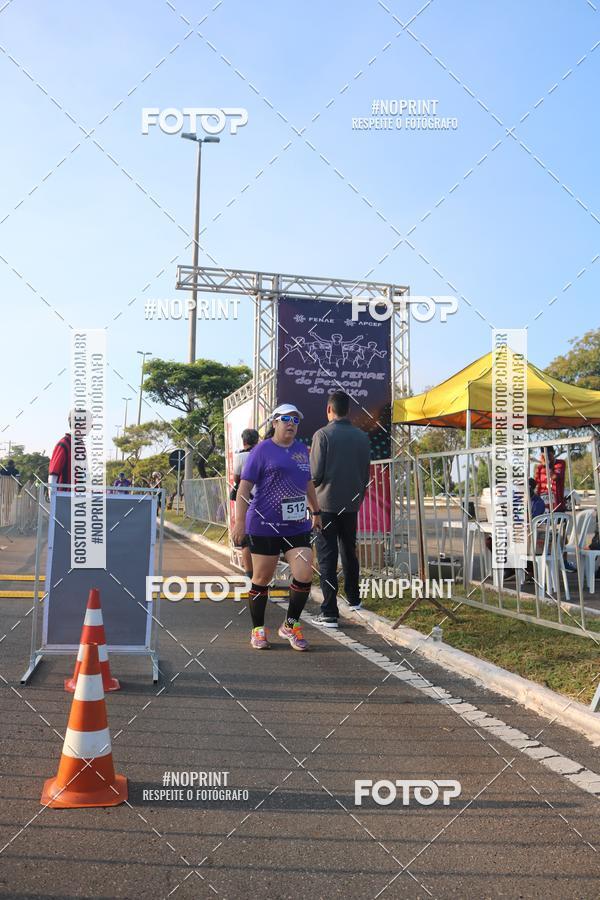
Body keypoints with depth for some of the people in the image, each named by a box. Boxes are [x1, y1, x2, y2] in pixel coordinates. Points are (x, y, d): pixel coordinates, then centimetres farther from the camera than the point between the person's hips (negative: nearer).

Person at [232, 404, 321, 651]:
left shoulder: (301, 449, 14)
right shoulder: (262, 450, -5)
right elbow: (244, 486, -9)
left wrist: (316, 512, 29)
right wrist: (240, 521, -17)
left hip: (297, 526, 5)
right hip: (265, 526, -5)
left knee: (304, 575, -5)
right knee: (262, 579, 5)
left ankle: (290, 626, 14)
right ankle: (258, 630, 21)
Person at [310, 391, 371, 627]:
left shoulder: (323, 435, -11)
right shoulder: (362, 437, 4)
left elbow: (315, 474, -14)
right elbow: (366, 474, 9)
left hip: (326, 503, -5)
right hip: (351, 504, 5)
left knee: (327, 557, -2)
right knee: (349, 552, 21)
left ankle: (329, 613, -5)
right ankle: (353, 599, 35)